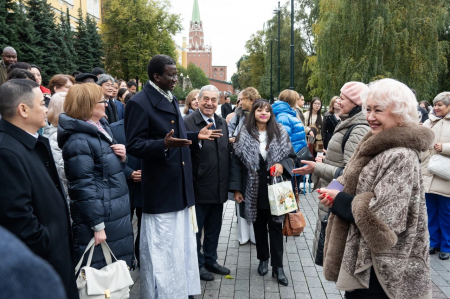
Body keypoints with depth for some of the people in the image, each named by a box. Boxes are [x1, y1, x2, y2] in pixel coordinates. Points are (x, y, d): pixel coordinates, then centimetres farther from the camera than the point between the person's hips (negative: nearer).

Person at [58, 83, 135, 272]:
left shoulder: (101, 128, 10)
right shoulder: (79, 141, -19)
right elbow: (83, 187, -21)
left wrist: (122, 156, -2)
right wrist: (97, 226, -20)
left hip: (116, 214, 9)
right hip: (99, 216, -9)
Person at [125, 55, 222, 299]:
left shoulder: (172, 100, 14)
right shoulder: (139, 103, -14)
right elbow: (133, 145, -19)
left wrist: (196, 136, 8)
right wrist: (164, 144, -33)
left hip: (181, 187, 9)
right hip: (161, 190, -9)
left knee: (183, 246, 19)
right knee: (163, 251, 2)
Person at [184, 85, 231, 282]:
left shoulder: (222, 123, 10)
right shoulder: (188, 122, -13)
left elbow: (227, 153, 13)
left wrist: (227, 183, 12)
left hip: (219, 189, 7)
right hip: (199, 188, -6)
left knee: (214, 228, 19)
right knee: (196, 229, 11)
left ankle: (210, 260, 36)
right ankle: (197, 264, 28)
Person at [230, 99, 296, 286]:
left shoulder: (280, 133, 0)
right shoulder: (244, 135, -2)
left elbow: (291, 156, 5)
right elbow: (236, 162, -1)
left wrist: (282, 165, -17)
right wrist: (236, 189, -5)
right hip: (254, 189, 1)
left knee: (276, 226, 2)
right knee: (259, 226, 13)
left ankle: (278, 267, 13)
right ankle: (263, 259, 32)